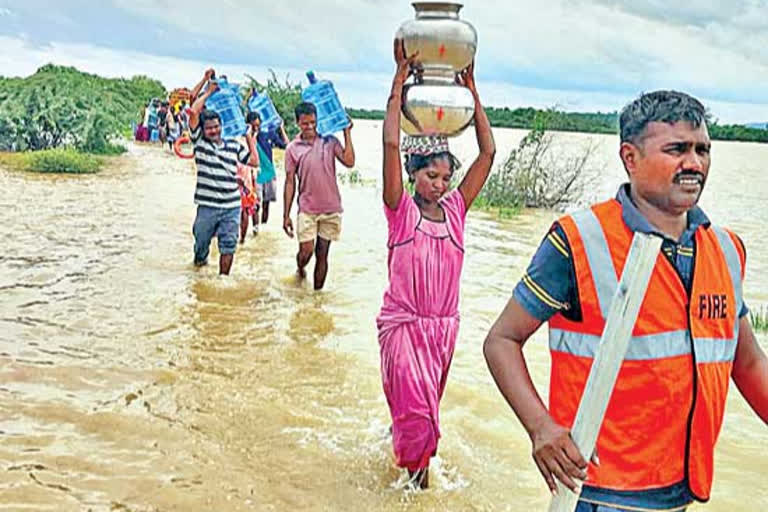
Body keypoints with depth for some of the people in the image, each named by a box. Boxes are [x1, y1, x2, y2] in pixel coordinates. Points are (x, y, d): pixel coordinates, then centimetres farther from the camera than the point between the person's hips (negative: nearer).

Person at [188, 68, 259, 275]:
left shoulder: (234, 146, 10)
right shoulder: (199, 142, 1)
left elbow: (254, 162, 14)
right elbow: (194, 112, -9)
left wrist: (249, 137, 13)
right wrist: (209, 91, 1)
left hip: (232, 206, 2)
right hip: (207, 206, -2)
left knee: (228, 246, 1)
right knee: (201, 242, 12)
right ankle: (199, 262, 41)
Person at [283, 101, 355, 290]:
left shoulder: (330, 141, 2)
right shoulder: (292, 149, 1)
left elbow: (349, 162, -11)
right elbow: (290, 182, 2)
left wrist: (347, 133, -10)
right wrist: (286, 215, 1)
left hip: (331, 209, 1)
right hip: (307, 209, -1)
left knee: (322, 254, 6)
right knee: (306, 251, -8)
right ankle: (300, 270, 26)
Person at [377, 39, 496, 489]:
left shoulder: (456, 209, 2)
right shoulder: (401, 210, -8)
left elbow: (488, 153, -1)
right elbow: (391, 144, -20)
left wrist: (471, 92, -2)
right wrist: (400, 80, -19)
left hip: (445, 325, 4)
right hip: (403, 324, -4)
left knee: (426, 404, 19)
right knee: (416, 406, -6)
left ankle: (405, 449, 45)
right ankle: (418, 476, 16)